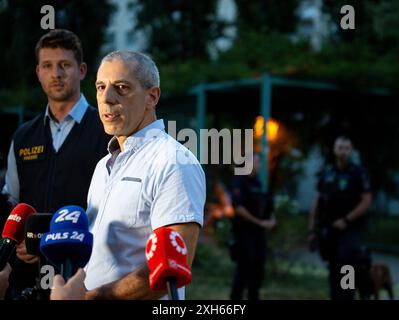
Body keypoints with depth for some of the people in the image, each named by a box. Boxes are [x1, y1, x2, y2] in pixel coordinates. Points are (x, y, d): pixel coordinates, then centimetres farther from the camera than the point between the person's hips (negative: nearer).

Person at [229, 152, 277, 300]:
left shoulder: (257, 182, 13)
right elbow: (239, 209, -18)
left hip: (258, 232, 8)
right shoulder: (239, 183, -10)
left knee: (258, 268, 10)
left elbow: (266, 205, 21)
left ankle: (253, 296, 20)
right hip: (244, 232, -7)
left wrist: (271, 219, 2)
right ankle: (236, 297, 0)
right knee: (244, 268, -8)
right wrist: (260, 222, -16)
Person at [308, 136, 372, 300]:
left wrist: (346, 220, -14)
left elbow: (366, 201, -7)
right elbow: (317, 202, 12)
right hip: (328, 230, 4)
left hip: (349, 230, -4)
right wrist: (313, 229, 7)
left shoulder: (358, 173, -3)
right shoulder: (326, 173, 10)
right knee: (334, 272, 10)